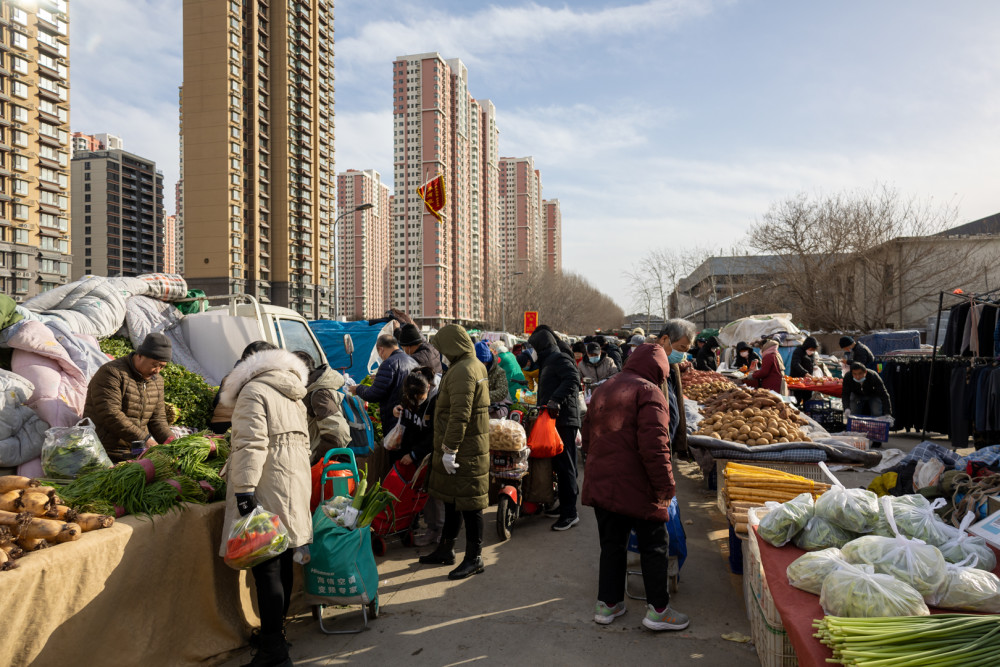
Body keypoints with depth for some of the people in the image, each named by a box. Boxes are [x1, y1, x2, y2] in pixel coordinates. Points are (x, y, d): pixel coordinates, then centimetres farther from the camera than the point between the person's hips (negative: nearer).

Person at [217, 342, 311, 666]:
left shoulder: (254, 390, -7)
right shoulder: (294, 395, 19)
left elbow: (251, 443, -17)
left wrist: (244, 490, -20)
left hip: (269, 491, -8)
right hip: (296, 483, 9)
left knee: (266, 567, -5)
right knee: (282, 564, 14)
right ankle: (274, 634, 25)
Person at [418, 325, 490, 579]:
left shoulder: (462, 371, -20)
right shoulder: (476, 366, 14)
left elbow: (460, 415, -26)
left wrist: (449, 449, -23)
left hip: (465, 450, -11)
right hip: (469, 444, 11)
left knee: (468, 503, -1)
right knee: (451, 500, 19)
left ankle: (474, 558, 10)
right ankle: (446, 549, 31)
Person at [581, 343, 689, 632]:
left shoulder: (603, 390, 15)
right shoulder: (649, 392, -12)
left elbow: (587, 437, 21)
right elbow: (654, 445, -21)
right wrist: (665, 485, -14)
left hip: (600, 484, 7)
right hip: (635, 487, -7)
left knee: (612, 543, 16)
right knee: (654, 546, 7)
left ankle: (608, 603, 24)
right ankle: (657, 609, 14)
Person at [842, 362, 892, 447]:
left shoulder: (874, 377, -37)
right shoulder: (847, 378, -32)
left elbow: (884, 395, -34)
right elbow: (845, 394, -27)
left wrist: (888, 414, -41)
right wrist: (847, 408, -46)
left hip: (873, 395, -2)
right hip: (857, 395, 2)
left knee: (876, 414, -19)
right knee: (853, 414, -13)